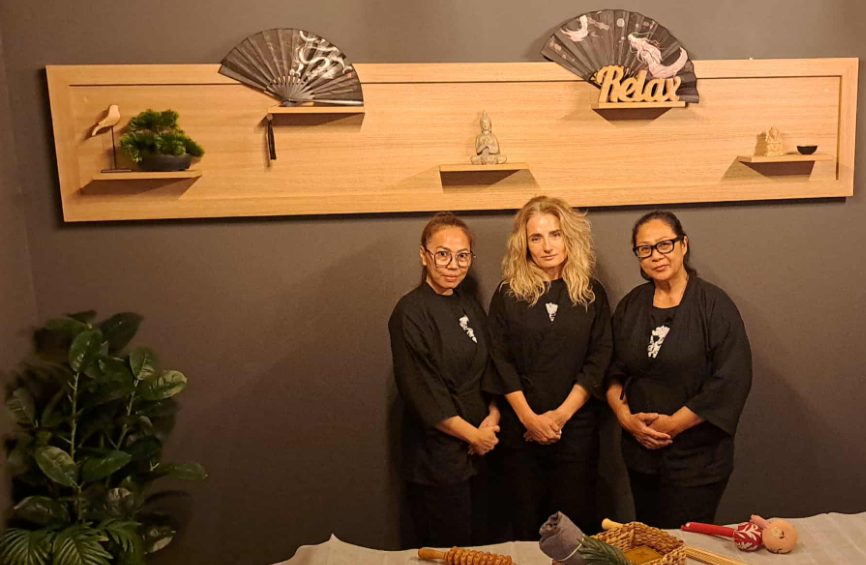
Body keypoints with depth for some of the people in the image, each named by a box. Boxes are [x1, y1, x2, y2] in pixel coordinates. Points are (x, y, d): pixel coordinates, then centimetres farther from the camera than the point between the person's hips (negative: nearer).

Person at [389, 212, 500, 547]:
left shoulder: (470, 306, 7)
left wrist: (493, 419, -5)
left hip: (477, 455, 7)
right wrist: (473, 434, -11)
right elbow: (422, 394, -18)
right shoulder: (411, 312, -14)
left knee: (477, 543, 17)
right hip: (436, 455, -7)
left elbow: (489, 369, 11)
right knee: (448, 551, 6)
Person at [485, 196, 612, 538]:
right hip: (520, 429, 0)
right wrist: (529, 418, -11)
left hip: (576, 429, 1)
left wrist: (562, 414, -10)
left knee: (576, 526, 8)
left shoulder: (591, 294, 4)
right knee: (525, 526, 9)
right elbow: (501, 361, -3)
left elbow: (599, 360, -1)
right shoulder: (508, 295, 1)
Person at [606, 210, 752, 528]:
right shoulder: (631, 305, 5)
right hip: (641, 452, 4)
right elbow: (615, 371, 9)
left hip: (697, 458, -4)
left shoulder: (713, 304, -9)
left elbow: (732, 380, -14)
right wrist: (625, 416, -7)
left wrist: (673, 424, -14)